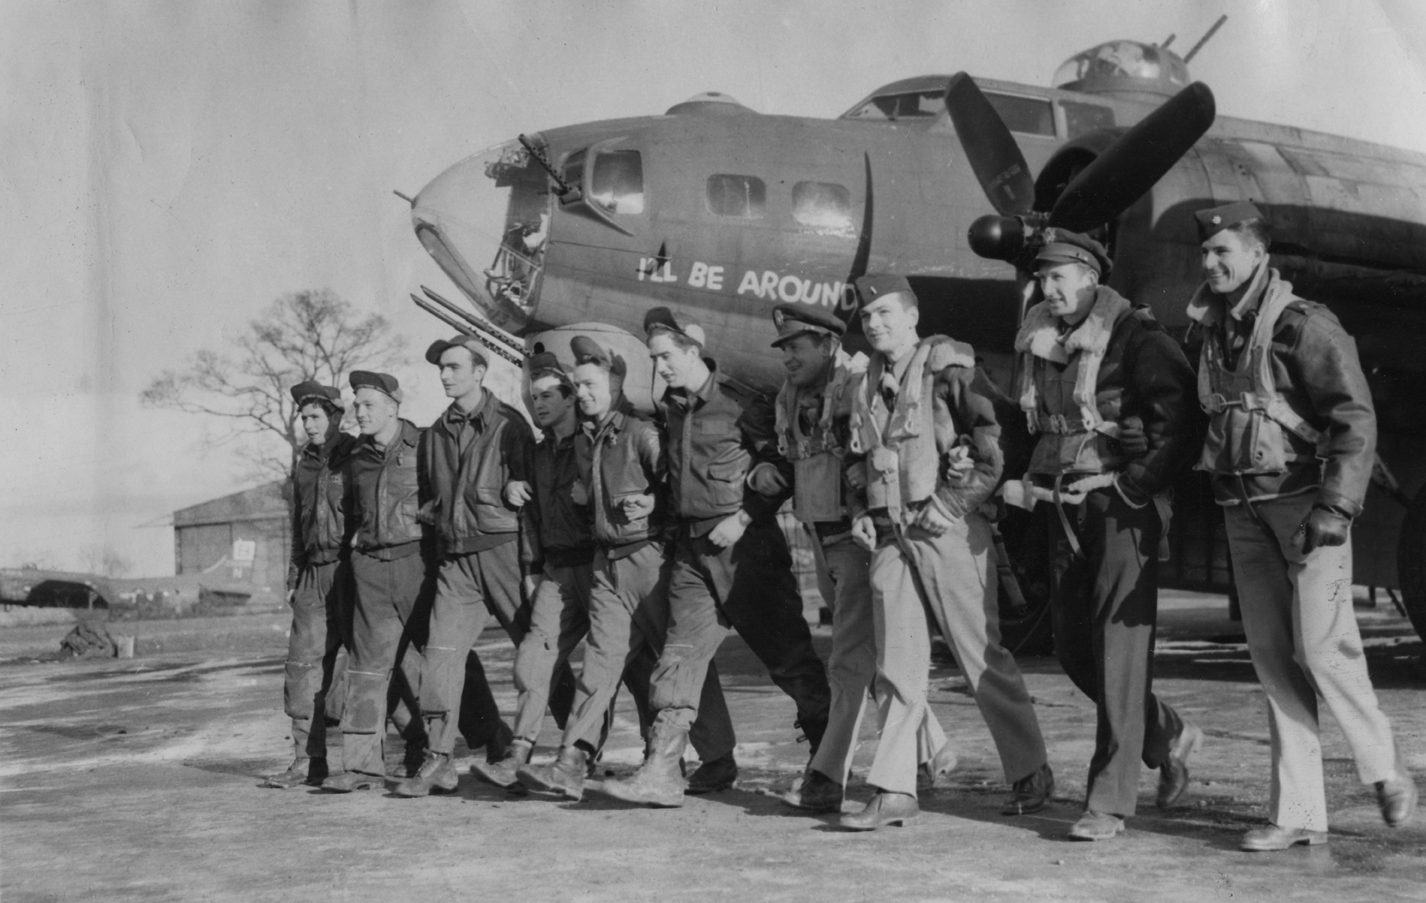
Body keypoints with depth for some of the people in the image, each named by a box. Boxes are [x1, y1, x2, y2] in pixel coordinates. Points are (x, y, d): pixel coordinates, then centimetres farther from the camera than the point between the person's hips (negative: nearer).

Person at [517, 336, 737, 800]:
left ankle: (715, 760, 16)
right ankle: (571, 765, -7)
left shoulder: (641, 432, -11)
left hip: (650, 557, -7)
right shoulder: (585, 440, 13)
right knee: (602, 656, 0)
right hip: (608, 561, 7)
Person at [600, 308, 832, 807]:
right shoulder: (669, 407, 11)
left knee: (787, 654, 2)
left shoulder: (739, 403, -10)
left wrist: (743, 518, -15)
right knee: (680, 655, -1)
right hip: (692, 546, 6)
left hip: (745, 544, -6)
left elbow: (784, 468, -9)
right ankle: (661, 773, -2)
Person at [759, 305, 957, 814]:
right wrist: (766, 472, 4)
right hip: (822, 539, 8)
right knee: (877, 655, 15)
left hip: (862, 536, -8)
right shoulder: (788, 400, 12)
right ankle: (930, 751, 28)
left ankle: (827, 778, -8)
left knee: (851, 661, -8)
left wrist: (870, 470, -28)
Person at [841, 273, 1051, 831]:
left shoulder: (947, 367, -4)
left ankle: (1031, 774, 15)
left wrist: (963, 497, -15)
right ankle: (895, 790, 5)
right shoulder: (868, 386, 17)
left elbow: (994, 435, -10)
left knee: (982, 656, 1)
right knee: (896, 665, 3)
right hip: (891, 534, 6)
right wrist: (862, 513, 13)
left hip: (948, 531, -6)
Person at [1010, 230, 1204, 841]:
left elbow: (1183, 423, -16)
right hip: (1064, 513, 8)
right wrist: (1032, 481, 14)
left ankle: (1109, 801, -4)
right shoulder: (1037, 344, 12)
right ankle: (1168, 739, 32)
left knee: (1118, 651, -8)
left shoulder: (1136, 338, -10)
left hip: (1123, 509, -8)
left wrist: (1136, 485, -18)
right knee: (1073, 649, 10)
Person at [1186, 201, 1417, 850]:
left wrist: (1335, 506, -22)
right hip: (1244, 510, 7)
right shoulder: (1211, 332, 12)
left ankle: (1385, 771, 15)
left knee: (1321, 646, -10)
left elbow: (1356, 420, -14)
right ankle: (1298, 814, 8)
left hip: (1305, 502, -7)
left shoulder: (1304, 326, -10)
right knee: (1272, 656, 4)